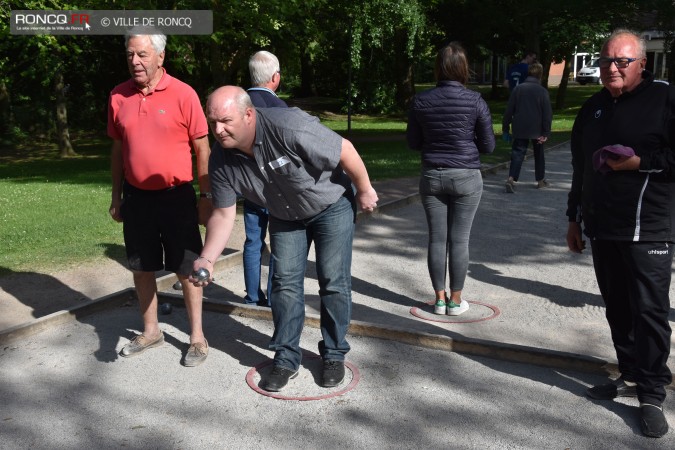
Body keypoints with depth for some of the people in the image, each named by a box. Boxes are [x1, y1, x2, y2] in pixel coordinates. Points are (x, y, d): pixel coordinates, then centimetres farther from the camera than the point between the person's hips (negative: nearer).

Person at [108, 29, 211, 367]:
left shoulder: (183, 94, -10)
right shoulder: (119, 96, 3)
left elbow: (202, 148, -6)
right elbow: (118, 148, 11)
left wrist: (206, 196, -7)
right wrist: (116, 196, 12)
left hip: (176, 197, -4)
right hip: (136, 198, 5)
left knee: (186, 269, 4)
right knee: (141, 267, 14)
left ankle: (197, 336, 17)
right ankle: (151, 331, 31)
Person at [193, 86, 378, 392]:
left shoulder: (287, 126, -38)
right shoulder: (221, 159, -20)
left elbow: (345, 151, -26)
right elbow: (223, 214, -12)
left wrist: (365, 191, -14)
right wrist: (207, 258, -26)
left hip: (332, 205, -4)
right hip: (285, 216, 4)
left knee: (334, 283, -2)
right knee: (285, 283, 2)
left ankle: (334, 355, 15)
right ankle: (286, 359, 15)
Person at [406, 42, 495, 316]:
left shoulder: (421, 101, -4)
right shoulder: (475, 101, -9)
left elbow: (413, 143, 4)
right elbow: (488, 146, -3)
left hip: (432, 177, 2)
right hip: (466, 178, -2)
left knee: (437, 239, 9)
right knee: (459, 240, 6)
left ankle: (440, 298, 17)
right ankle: (455, 301, 14)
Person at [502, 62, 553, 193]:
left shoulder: (518, 88, -1)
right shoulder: (542, 91, -7)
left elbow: (509, 110, 0)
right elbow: (547, 114, -9)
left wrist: (505, 128, 6)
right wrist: (546, 132, -6)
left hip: (520, 129, 1)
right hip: (537, 130, -1)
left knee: (518, 153, 0)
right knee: (539, 155, 16)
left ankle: (512, 178, -21)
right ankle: (541, 180, 26)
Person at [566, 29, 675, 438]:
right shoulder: (593, 109, 15)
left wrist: (639, 162, -17)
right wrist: (575, 217, 19)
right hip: (603, 228, 6)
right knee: (618, 309, 12)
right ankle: (631, 377, 26)